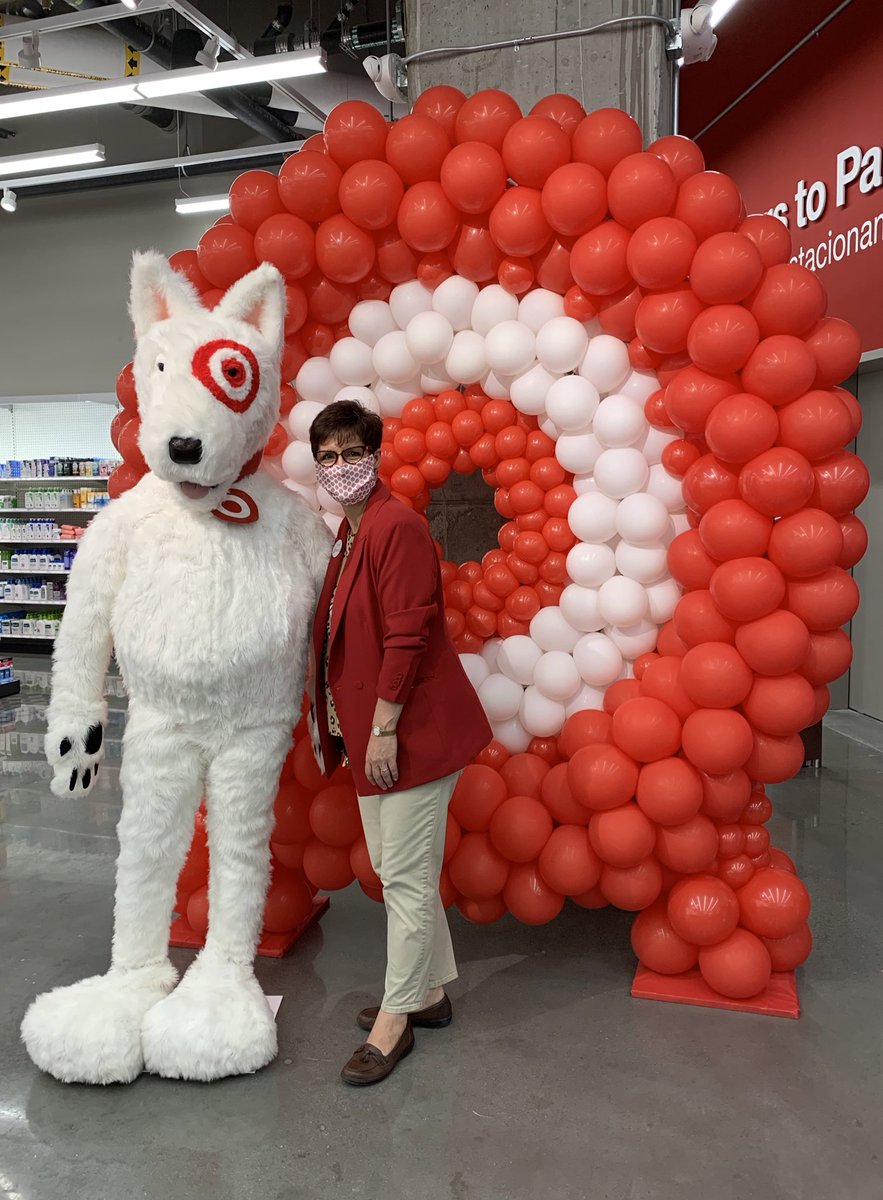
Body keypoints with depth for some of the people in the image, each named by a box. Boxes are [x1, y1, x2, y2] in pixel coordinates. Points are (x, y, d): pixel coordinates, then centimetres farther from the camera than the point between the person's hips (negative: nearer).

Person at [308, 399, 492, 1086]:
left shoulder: (397, 527, -15)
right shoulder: (347, 534, 14)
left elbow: (407, 636, -21)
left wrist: (384, 728, -19)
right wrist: (347, 729, 17)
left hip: (412, 730, -10)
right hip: (370, 728, 10)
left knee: (406, 875, 2)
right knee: (393, 867, 18)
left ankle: (396, 1020, 18)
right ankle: (431, 991, 35)